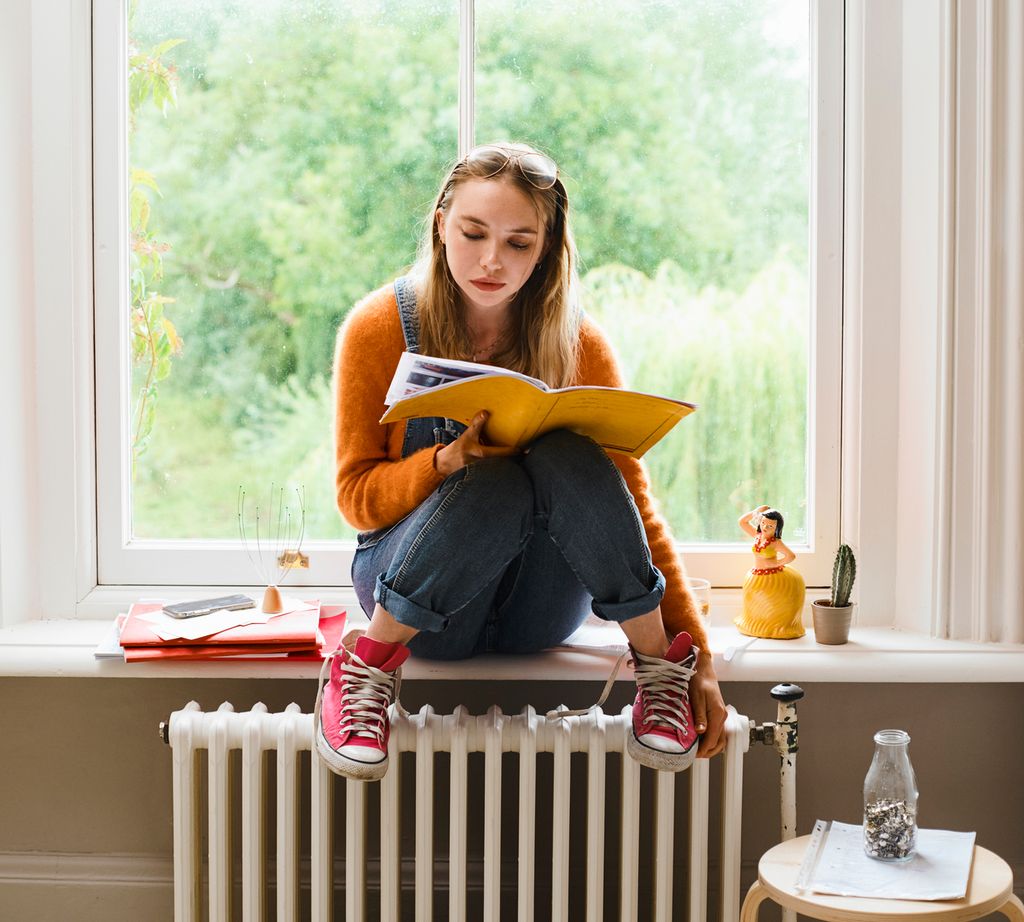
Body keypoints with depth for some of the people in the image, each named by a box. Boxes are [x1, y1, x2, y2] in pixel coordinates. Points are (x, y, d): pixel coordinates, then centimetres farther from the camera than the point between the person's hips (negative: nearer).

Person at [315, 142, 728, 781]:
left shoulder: (576, 343, -6)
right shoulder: (380, 328, -9)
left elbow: (632, 501, -7)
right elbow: (357, 498, -7)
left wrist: (699, 661, -14)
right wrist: (448, 461, -30)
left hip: (538, 614, 2)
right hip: (422, 610, -1)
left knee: (568, 458, -30)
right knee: (493, 485, -34)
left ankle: (660, 665, -15)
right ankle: (365, 670, -16)